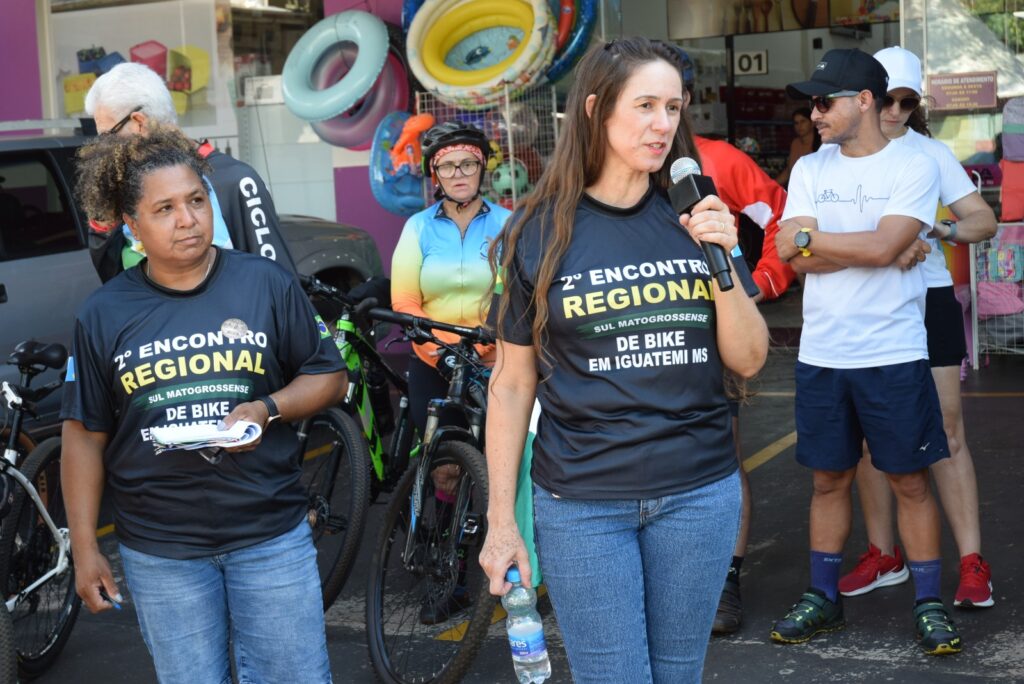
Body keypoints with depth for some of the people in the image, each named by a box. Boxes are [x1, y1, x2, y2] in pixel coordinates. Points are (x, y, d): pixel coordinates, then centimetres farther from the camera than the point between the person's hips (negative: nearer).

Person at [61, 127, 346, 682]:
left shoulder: (268, 284, -1)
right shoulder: (103, 314, 1)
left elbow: (329, 377, 5)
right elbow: (84, 435, 4)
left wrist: (266, 409, -15)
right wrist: (84, 548, 2)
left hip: (271, 537, 0)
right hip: (159, 550, 1)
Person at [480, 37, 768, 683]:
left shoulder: (694, 218, 3)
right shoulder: (539, 232, -4)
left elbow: (748, 360, 3)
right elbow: (512, 383, 0)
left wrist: (724, 261, -13)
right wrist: (501, 520, -1)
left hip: (699, 494, 3)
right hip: (582, 505, -2)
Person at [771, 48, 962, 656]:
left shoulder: (914, 167, -5)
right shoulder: (810, 168, 6)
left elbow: (883, 246, -19)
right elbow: (793, 255, -7)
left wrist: (809, 234, -8)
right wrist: (878, 251, -14)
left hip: (894, 355, -3)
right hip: (822, 355, 4)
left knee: (910, 480, 4)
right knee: (830, 478, 12)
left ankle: (929, 604, 16)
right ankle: (824, 598, 24)